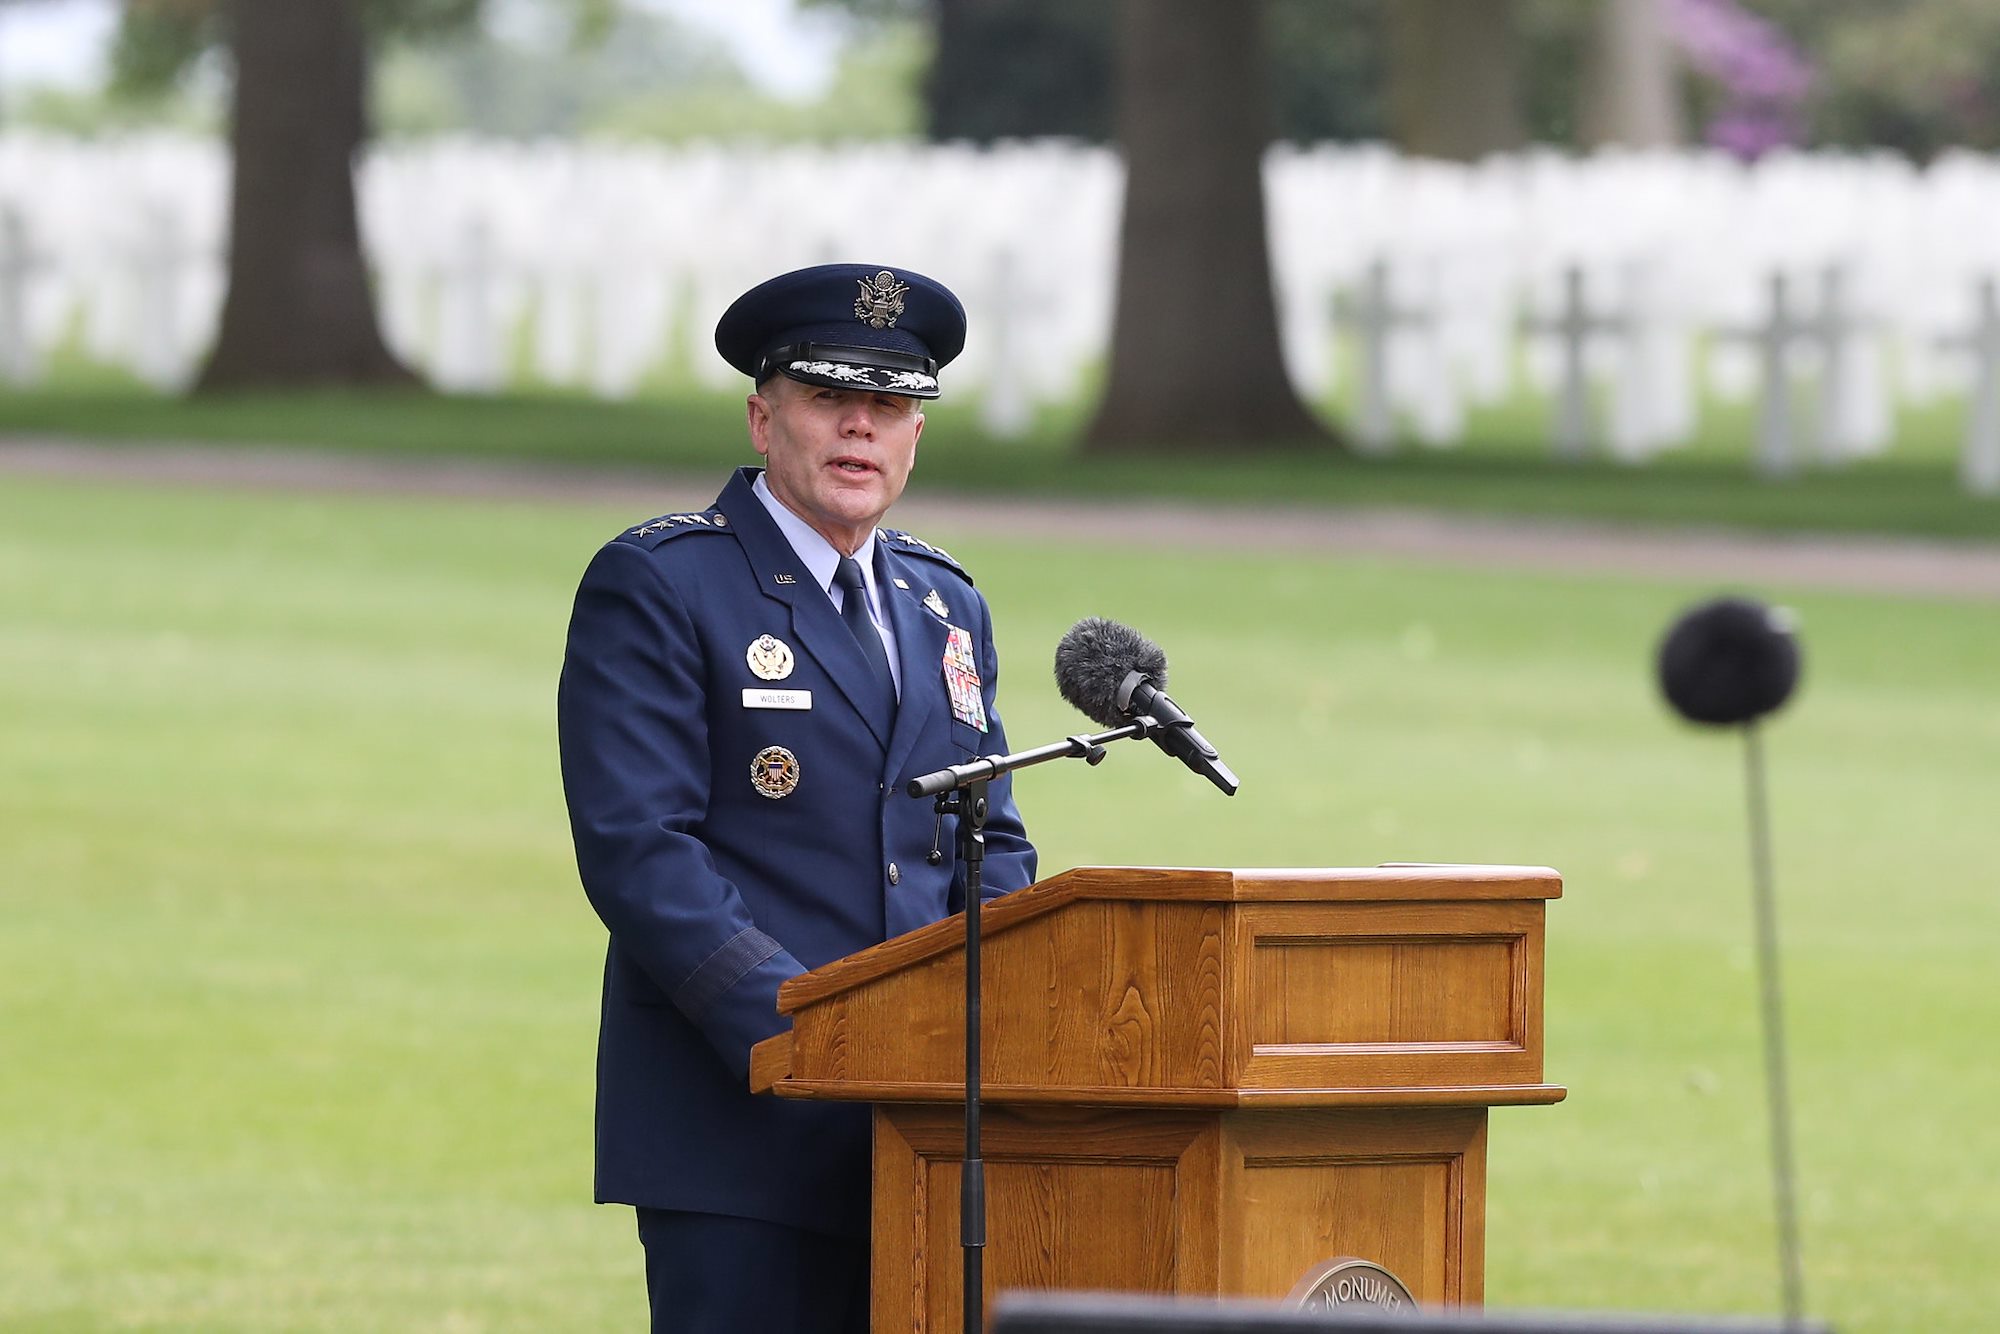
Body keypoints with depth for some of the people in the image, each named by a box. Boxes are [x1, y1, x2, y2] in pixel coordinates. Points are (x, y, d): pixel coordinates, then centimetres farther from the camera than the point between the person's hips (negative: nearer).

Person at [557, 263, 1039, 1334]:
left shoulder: (944, 607, 20)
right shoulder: (654, 588, -2)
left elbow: (992, 845, 21)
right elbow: (635, 850, -11)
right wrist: (804, 1029, -20)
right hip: (740, 1125, -6)